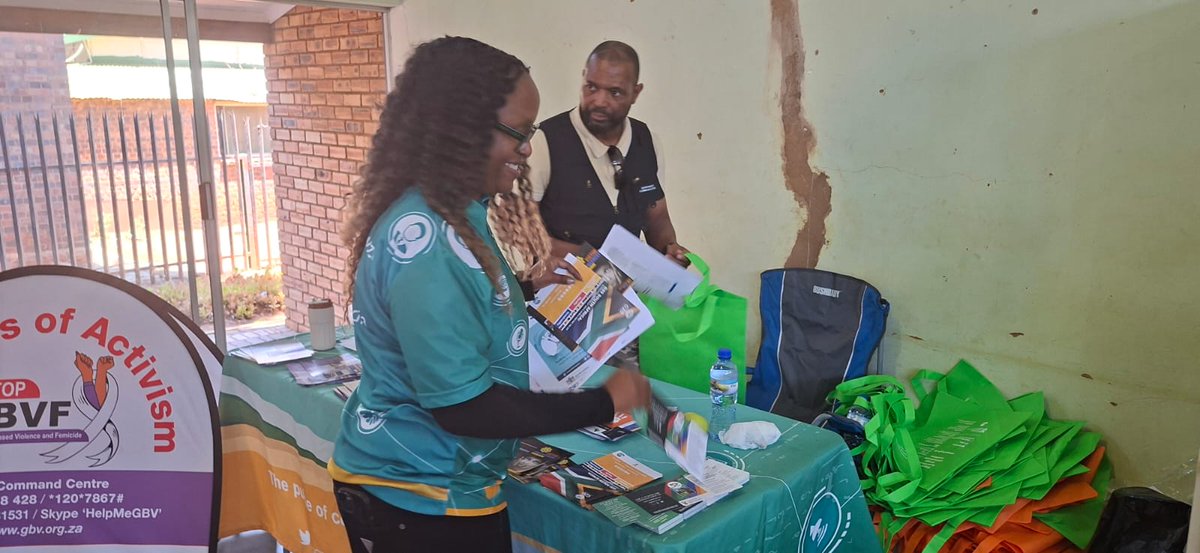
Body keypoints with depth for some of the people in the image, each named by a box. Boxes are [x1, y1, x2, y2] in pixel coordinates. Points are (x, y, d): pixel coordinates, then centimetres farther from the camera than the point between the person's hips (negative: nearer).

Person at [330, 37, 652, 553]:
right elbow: (463, 405, -28)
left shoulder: (455, 215, 2)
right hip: (419, 500, -9)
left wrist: (526, 291, 4)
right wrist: (602, 404, -21)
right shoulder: (424, 237, -28)